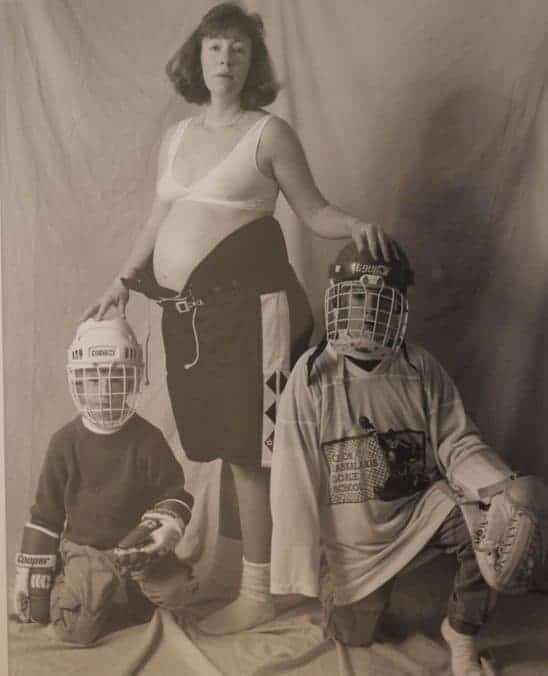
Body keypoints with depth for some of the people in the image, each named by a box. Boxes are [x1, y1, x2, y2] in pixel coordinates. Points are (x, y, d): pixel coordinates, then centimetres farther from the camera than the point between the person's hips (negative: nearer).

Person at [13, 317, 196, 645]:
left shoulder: (148, 439, -6)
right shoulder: (66, 442, -4)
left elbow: (174, 492, 0)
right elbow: (45, 513, 2)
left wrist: (167, 527, -22)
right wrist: (33, 575, 3)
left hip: (135, 545, 0)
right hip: (83, 549, 0)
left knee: (176, 591, -24)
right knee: (75, 629, -21)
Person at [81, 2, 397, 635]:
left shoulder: (269, 133, 0)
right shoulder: (176, 136, 17)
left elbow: (314, 211, 1)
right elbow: (159, 217, 23)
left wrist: (355, 223, -19)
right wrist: (123, 280, 19)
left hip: (245, 304, -6)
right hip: (187, 309, 6)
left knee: (248, 449, 0)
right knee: (231, 444, 12)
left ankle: (257, 592, 16)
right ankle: (264, 568, 29)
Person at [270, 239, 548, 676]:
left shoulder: (421, 368, -10)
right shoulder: (313, 374, -17)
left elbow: (456, 444, -10)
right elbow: (295, 476, -14)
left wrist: (504, 486, -32)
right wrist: (302, 566, -11)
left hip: (420, 506, 1)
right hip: (355, 533, -1)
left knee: (509, 528, -24)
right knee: (355, 636, 11)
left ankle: (461, 631, 1)